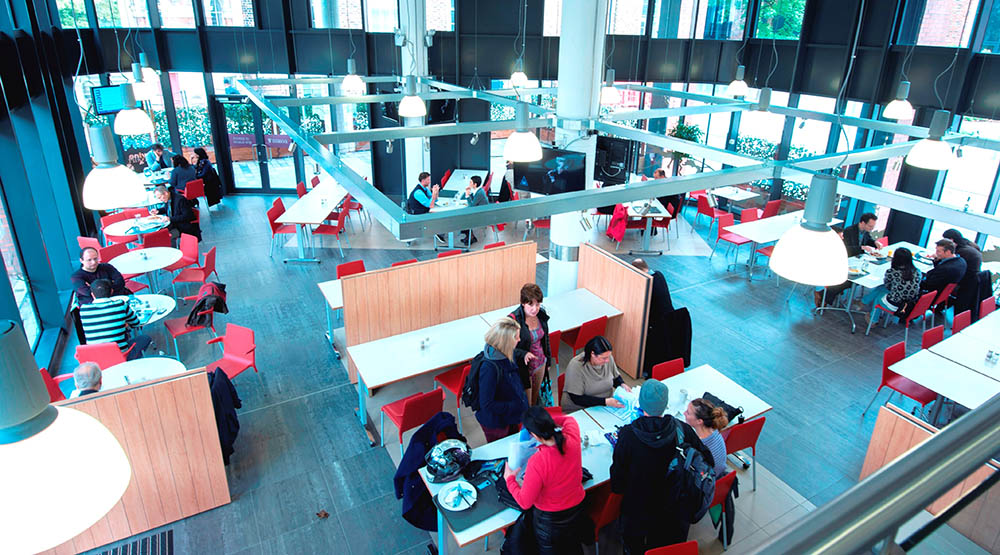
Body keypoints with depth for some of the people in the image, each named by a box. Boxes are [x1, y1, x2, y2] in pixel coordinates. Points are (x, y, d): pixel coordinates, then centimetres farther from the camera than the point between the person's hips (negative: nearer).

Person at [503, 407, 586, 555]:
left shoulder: (537, 463, -40)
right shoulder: (572, 439, -26)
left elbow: (525, 503, -24)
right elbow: (569, 419, 1)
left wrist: (509, 479, -11)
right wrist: (545, 420, -5)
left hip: (550, 518, -4)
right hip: (578, 507, 5)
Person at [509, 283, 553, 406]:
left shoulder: (541, 314, -6)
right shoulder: (513, 320, -26)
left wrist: (548, 360, 17)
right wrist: (523, 354, -36)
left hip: (540, 364, 6)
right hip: (523, 368, -6)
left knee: (535, 401, 24)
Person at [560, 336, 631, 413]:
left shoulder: (608, 358, -5)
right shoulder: (575, 366, -22)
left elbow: (616, 377, 15)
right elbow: (577, 399, -22)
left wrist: (622, 385, -7)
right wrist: (605, 402, -27)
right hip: (578, 410, -6)